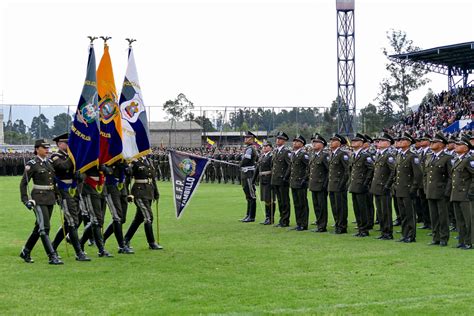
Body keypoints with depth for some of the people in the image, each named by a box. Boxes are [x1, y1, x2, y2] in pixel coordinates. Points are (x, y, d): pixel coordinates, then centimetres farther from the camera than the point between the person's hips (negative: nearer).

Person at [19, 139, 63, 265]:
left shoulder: (49, 162, 11)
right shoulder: (32, 164, -8)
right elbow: (23, 183, -6)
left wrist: (57, 195, 17)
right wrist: (26, 200, -12)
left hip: (50, 198, 7)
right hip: (39, 199, -7)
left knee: (39, 227, 13)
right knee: (44, 228, -11)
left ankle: (25, 252, 27)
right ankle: (52, 257, -13)